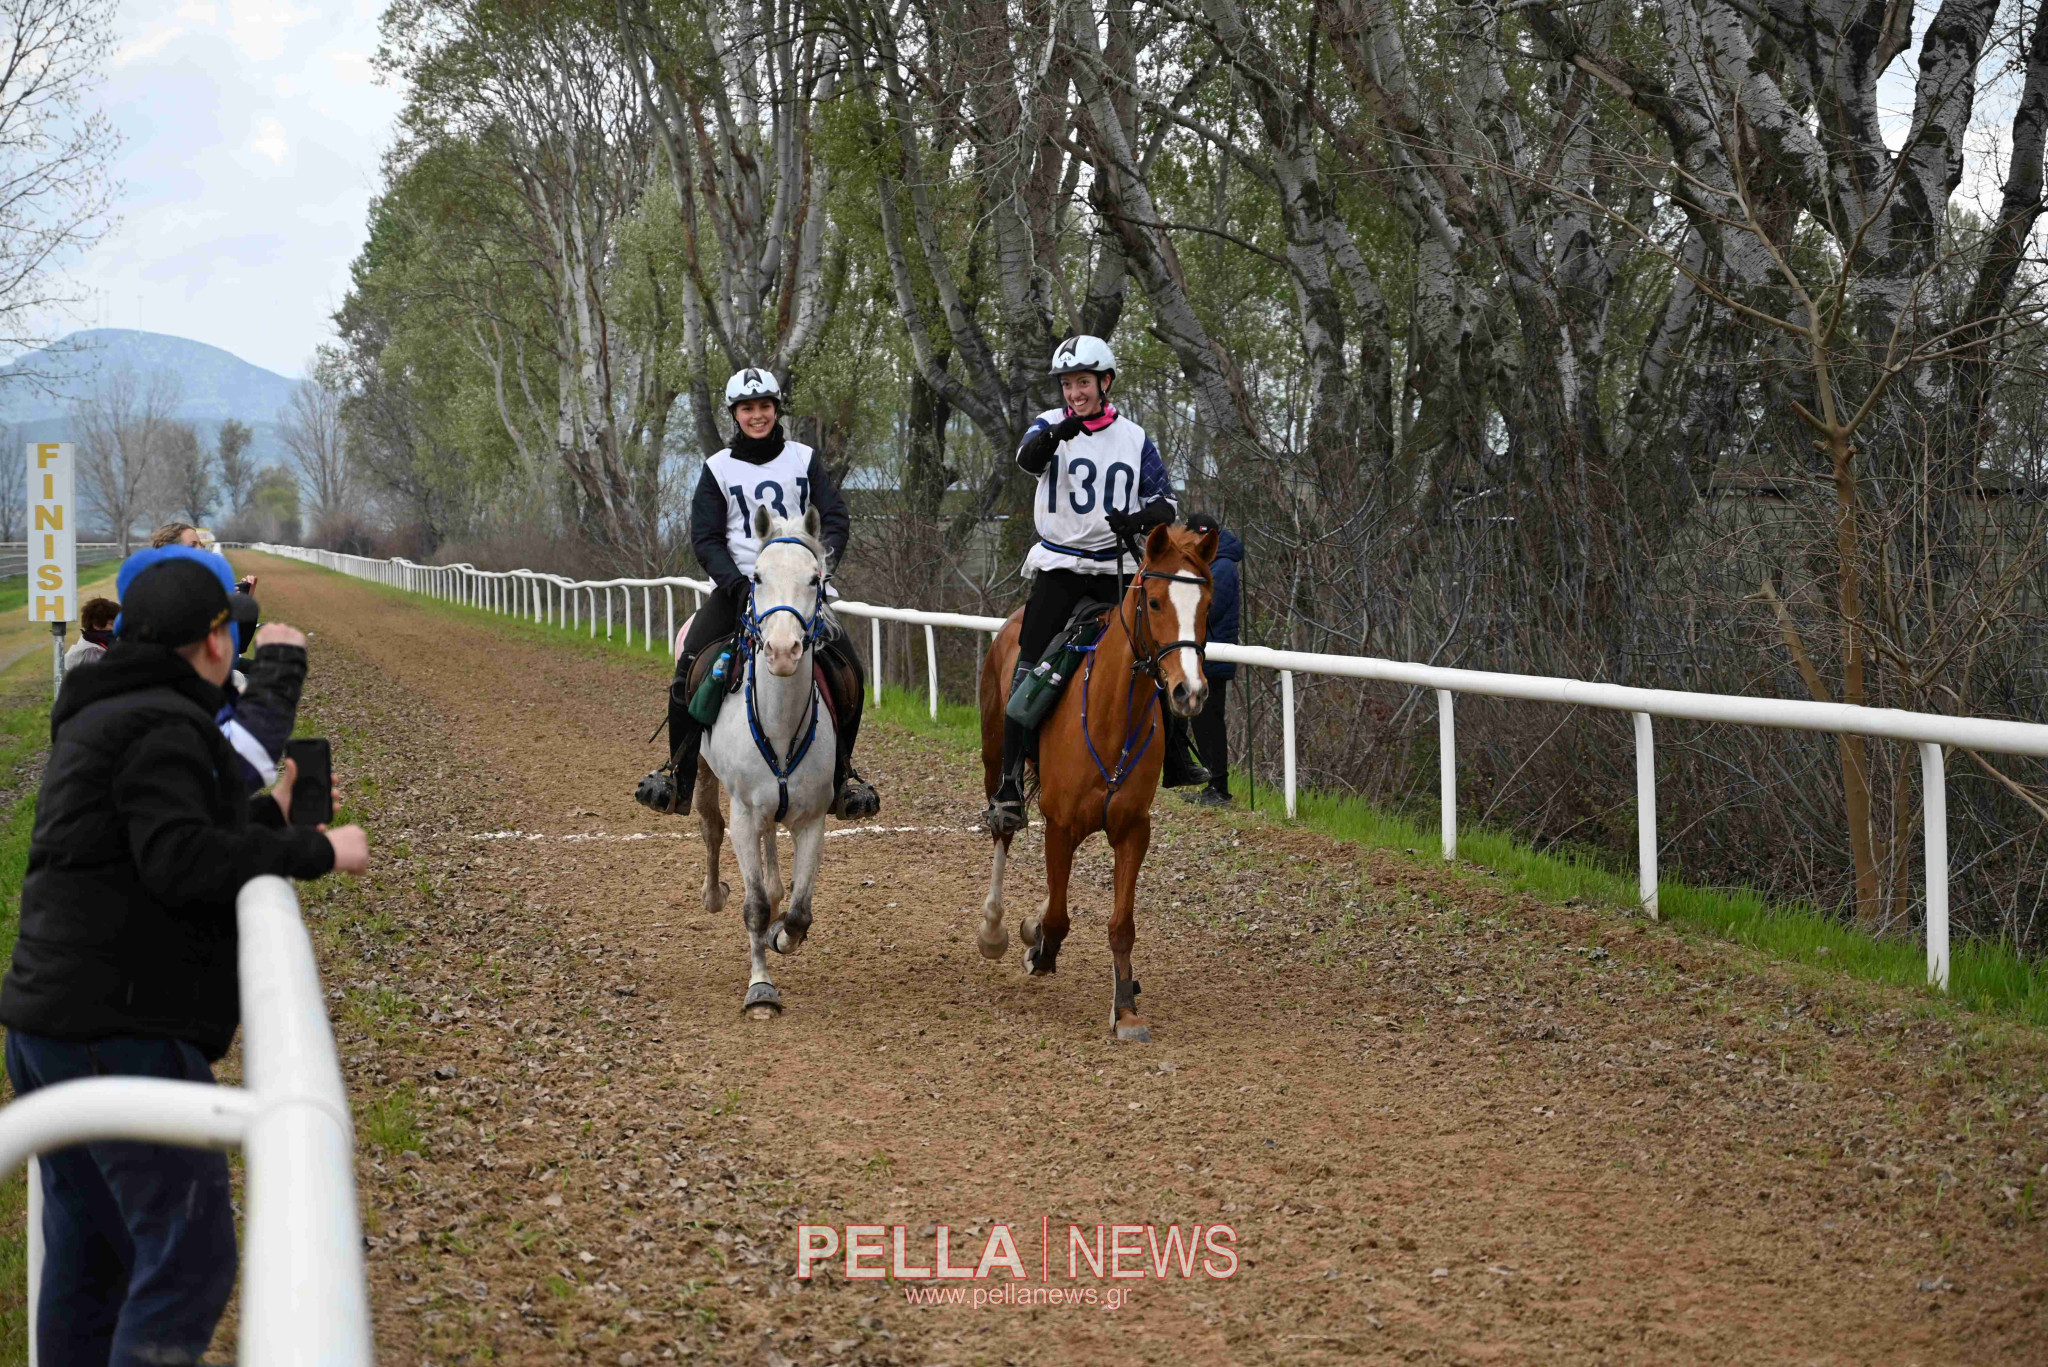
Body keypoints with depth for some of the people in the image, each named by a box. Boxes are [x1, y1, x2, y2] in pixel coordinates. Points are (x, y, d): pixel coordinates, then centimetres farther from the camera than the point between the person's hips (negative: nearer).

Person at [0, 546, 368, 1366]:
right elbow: (180, 861, -23)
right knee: (188, 1258, -10)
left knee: (86, 1253, 15)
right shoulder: (164, 726, -12)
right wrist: (316, 852, -16)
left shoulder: (94, 721, 20)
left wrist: (272, 814, 28)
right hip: (123, 1030, -10)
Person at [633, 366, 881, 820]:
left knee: (849, 672, -13)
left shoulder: (804, 460, 8)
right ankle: (678, 777, -8)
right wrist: (737, 584, -15)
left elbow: (836, 518, 4)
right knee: (689, 670, -19)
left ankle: (842, 777, 3)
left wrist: (823, 559, -16)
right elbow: (705, 539, 1)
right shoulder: (719, 469, 5)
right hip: (735, 583, -1)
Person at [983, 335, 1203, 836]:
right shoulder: (1050, 425, 0)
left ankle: (1173, 756, 17)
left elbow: (1163, 500, 7)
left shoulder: (1133, 437, 6)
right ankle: (1008, 788, -12)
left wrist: (1139, 520, -17)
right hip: (1058, 565, -2)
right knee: (1030, 671, -12)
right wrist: (1056, 434, -45)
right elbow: (1029, 457, -22)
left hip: (1114, 567, 2)